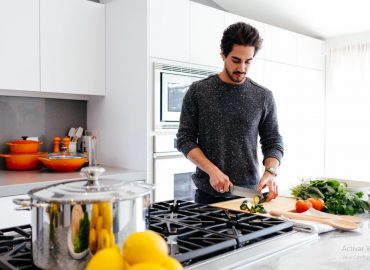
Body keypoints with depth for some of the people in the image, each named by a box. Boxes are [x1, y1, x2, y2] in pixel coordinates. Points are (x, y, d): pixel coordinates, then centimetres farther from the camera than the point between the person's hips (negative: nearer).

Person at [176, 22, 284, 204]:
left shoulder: (263, 97, 0)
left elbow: (273, 143, 4)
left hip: (249, 194, 1)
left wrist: (270, 172, -15)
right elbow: (185, 139, -3)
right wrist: (212, 170, -16)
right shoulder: (198, 91, -3)